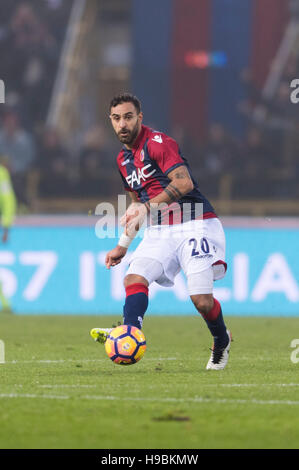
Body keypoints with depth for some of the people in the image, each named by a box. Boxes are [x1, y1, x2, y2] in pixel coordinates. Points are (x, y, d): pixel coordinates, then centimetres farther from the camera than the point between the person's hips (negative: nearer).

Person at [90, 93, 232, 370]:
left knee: (201, 300, -14)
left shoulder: (157, 143, -10)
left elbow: (184, 182, -23)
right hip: (160, 231, 7)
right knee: (134, 277, -20)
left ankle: (221, 342, 15)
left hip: (195, 225, -7)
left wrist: (149, 207, -26)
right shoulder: (123, 159, 16)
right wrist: (123, 246, 25)